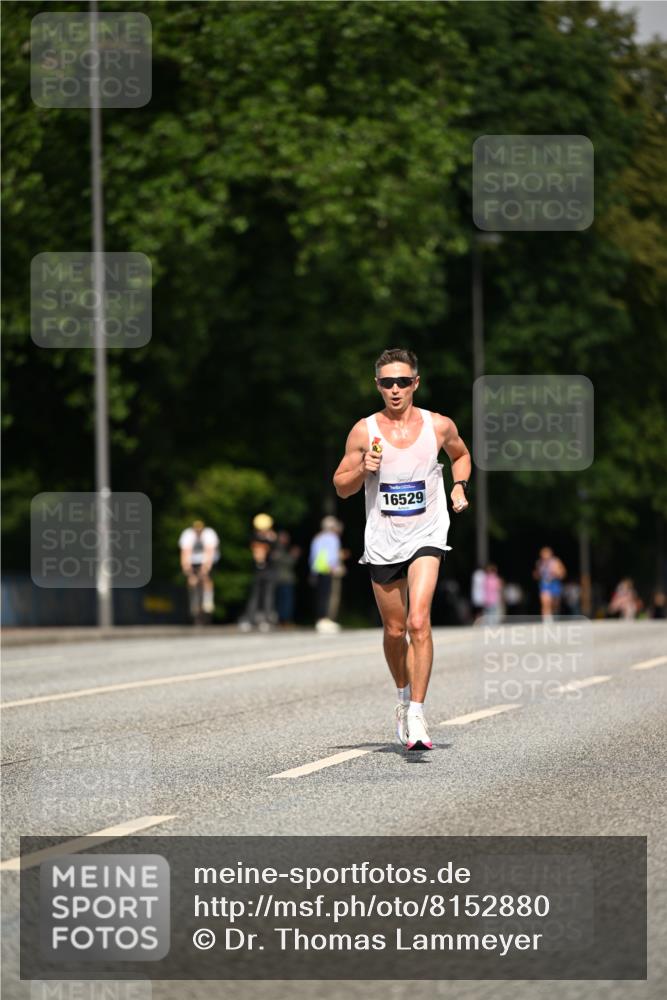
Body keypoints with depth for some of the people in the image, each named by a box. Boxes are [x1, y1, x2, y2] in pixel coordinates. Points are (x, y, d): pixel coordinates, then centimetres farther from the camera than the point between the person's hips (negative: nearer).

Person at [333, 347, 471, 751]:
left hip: (426, 536, -2)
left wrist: (460, 486, 2)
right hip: (383, 541, 2)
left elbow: (461, 454, 20)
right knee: (394, 630, 11)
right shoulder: (364, 431, -3)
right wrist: (364, 470, -16)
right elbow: (341, 486, 3)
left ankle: (417, 715, -19)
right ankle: (404, 696, 37)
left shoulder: (439, 426, -2)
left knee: (418, 622, -19)